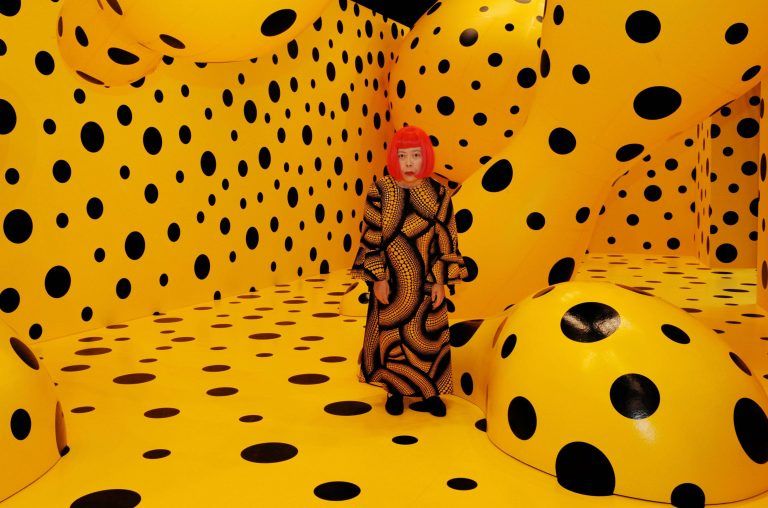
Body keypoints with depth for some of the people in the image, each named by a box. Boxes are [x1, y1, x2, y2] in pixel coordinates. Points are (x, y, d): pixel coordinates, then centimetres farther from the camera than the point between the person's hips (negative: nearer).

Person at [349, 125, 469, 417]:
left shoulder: (438, 193, -4)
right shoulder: (380, 192, -7)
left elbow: (446, 240, -2)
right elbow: (371, 238, -5)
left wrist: (440, 281, -5)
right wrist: (377, 278, -8)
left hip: (425, 281, 1)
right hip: (392, 281, -1)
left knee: (428, 336, 9)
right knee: (391, 335, 10)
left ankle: (429, 391, 27)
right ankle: (394, 390, 28)